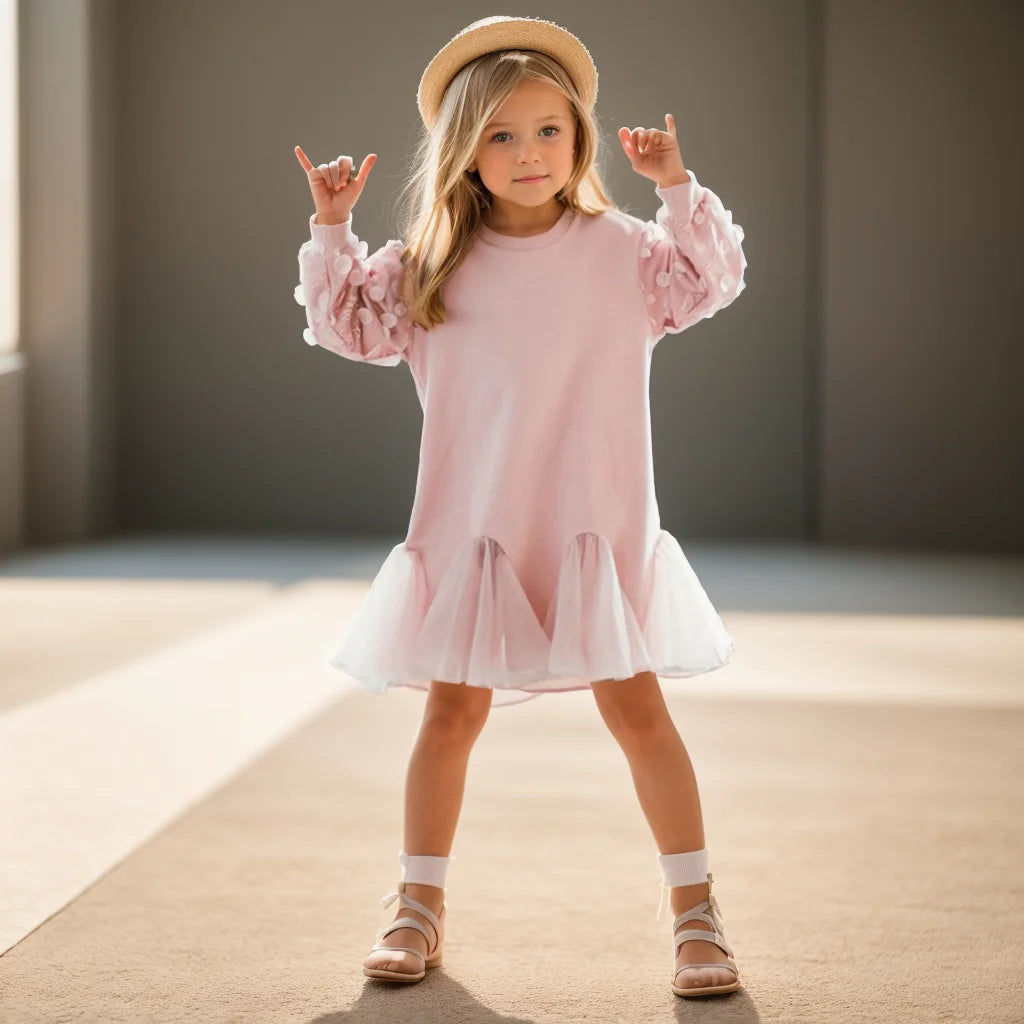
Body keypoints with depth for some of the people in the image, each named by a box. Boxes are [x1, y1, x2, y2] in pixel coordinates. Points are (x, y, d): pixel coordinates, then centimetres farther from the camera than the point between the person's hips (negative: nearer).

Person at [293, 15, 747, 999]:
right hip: (471, 528, 1)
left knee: (635, 706, 0)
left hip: (596, 528, -1)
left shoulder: (621, 250, 1)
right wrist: (331, 228, 0)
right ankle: (419, 905, 21)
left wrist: (680, 191, -12)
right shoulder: (429, 266, 5)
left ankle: (695, 908, 11)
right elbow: (349, 323, 11)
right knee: (454, 708, 7)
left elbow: (712, 280, -2)